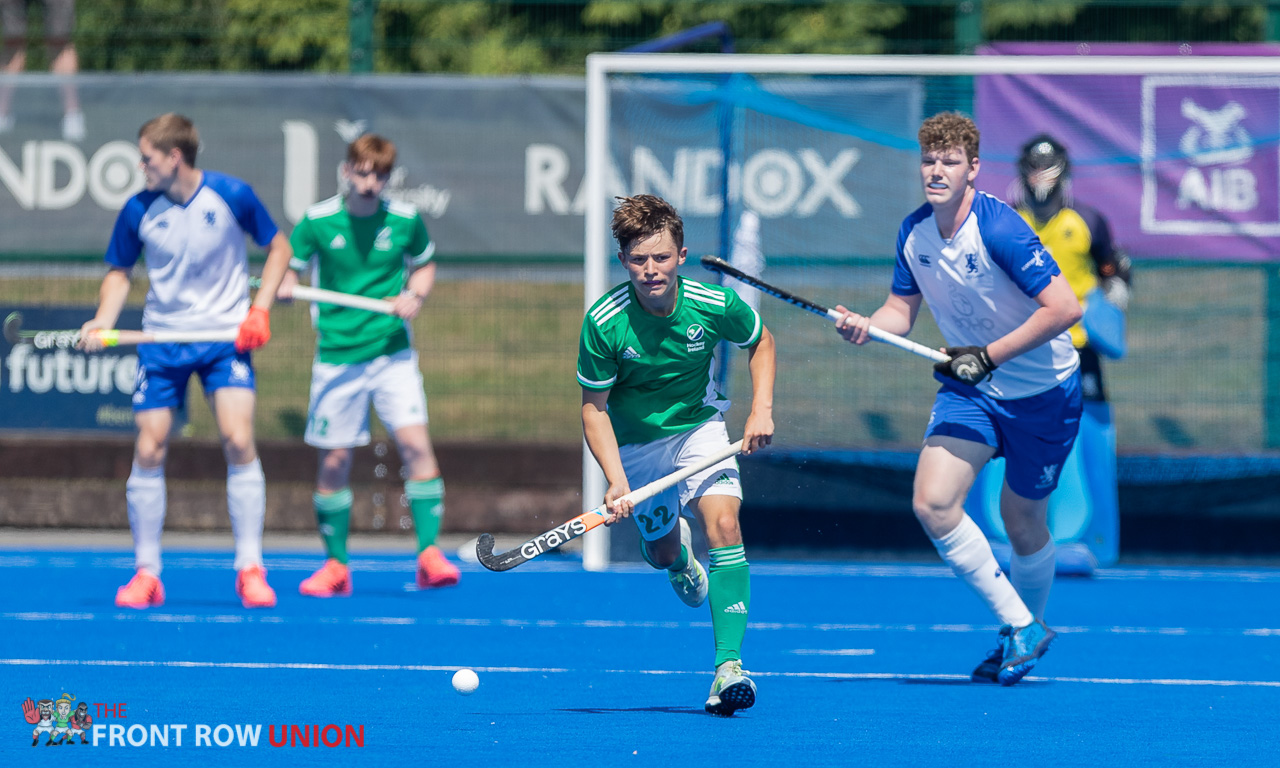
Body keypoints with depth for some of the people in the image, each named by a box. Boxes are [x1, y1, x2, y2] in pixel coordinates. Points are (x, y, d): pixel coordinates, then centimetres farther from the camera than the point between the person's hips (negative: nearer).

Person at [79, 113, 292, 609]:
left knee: (238, 442, -16)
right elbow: (120, 271, 10)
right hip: (161, 339, 2)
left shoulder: (232, 196, -11)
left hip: (225, 336, -2)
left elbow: (277, 247, 3)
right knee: (148, 451, -1)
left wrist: (260, 311, -7)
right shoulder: (139, 210, -5)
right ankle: (146, 573, 10)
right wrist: (102, 322, -7)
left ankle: (250, 569, -9)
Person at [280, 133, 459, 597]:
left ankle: (429, 555, -14)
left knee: (415, 442, -16)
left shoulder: (405, 220, -2)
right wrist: (284, 287, -20)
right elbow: (289, 267, 3)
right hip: (337, 359, 0)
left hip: (392, 353, 0)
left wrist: (415, 294, -5)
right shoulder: (317, 222, -5)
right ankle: (336, 566, 17)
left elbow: (424, 264, 15)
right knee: (334, 461, 3)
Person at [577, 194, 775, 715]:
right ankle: (677, 552, 53)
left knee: (723, 523, -23)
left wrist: (762, 409, -9)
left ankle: (729, 664, -25)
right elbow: (594, 406, -16)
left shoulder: (714, 305, -21)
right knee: (660, 551, 10)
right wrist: (616, 481, -28)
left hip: (699, 425, 0)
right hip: (637, 441, 0)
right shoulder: (604, 323, -25)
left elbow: (760, 341, 2)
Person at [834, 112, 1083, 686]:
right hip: (969, 386, 5)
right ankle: (1021, 629, -3)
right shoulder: (914, 233, -3)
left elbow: (1063, 308, -28)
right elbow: (902, 309, 9)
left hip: (1040, 389, -5)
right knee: (933, 504, -13)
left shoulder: (999, 229, -25)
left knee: (1022, 522, 6)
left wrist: (988, 356, -27)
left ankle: (1027, 626, 33)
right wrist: (866, 326, -14)